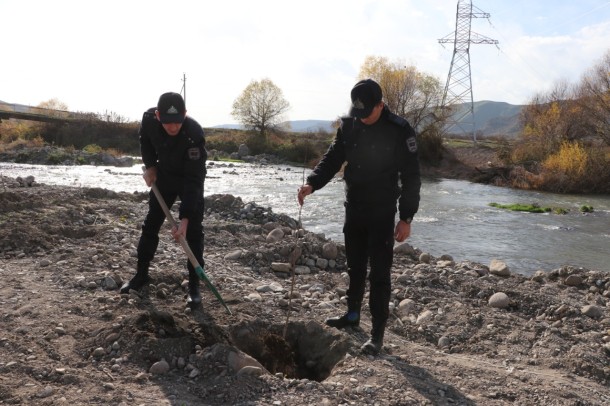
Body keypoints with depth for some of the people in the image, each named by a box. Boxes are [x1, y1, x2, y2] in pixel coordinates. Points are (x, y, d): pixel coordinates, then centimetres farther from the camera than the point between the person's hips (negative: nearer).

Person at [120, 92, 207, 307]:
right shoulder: (149, 118, -25)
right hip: (163, 176, 4)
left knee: (193, 231, -10)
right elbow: (145, 139, 3)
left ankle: (194, 284, 0)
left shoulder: (194, 134, -39)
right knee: (150, 225, 9)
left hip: (191, 180, -4)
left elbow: (193, 179, -38)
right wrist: (150, 165, -7)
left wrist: (185, 218, -42)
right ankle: (141, 274, 23)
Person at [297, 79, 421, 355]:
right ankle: (352, 314, 36)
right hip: (353, 208, 5)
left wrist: (406, 218, -13)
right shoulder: (348, 126, 1)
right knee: (355, 266, 18)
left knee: (379, 272, -4)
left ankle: (377, 334, 2)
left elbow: (411, 177, -11)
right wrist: (312, 183, -13)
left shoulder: (400, 131, -13)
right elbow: (332, 158, 6)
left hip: (382, 212, -5)